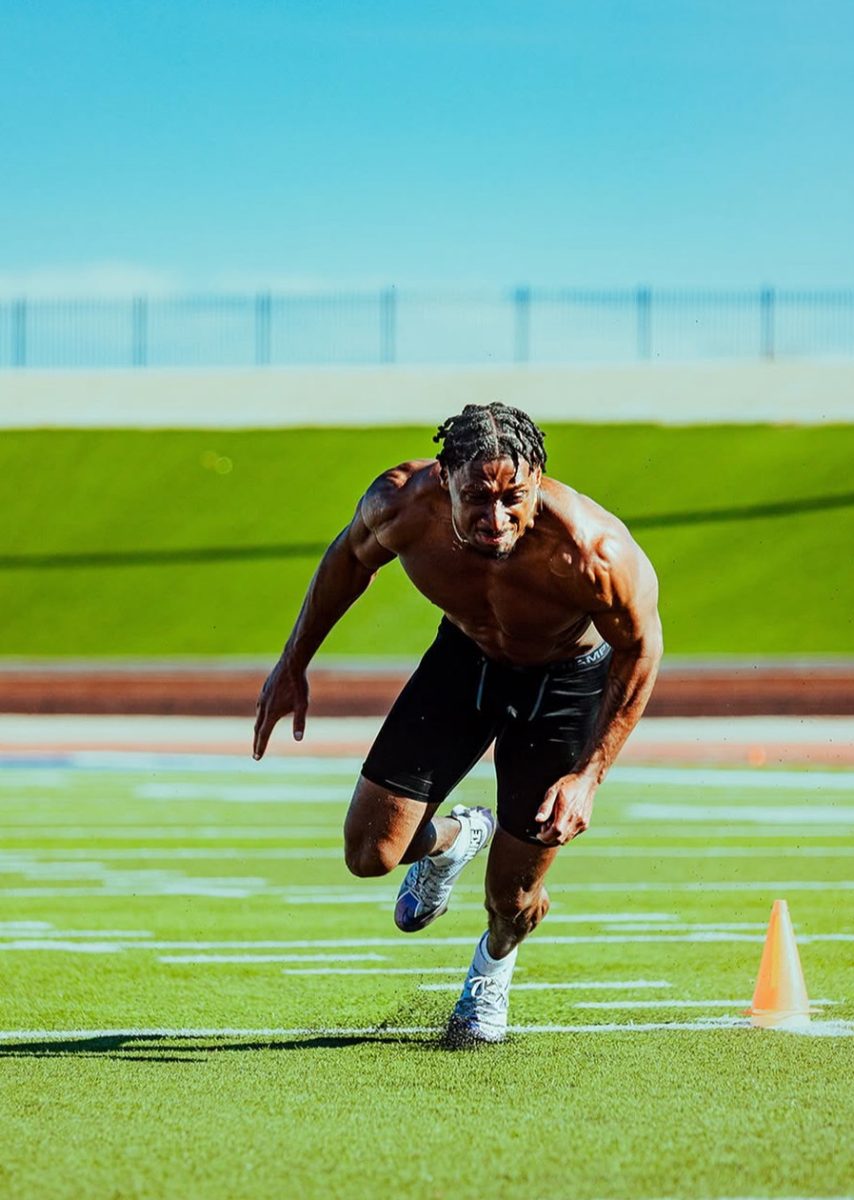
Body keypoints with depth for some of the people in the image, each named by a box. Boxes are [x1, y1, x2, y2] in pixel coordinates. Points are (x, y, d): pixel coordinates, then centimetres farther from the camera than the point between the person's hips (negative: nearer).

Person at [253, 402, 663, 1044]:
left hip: (569, 676, -3)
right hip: (465, 655, 3)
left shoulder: (592, 550, -39)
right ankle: (453, 841, 33)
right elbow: (349, 558, -6)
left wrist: (588, 776, -21)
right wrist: (293, 664, 2)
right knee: (369, 853, -4)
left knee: (512, 900, 2)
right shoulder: (402, 505, -32)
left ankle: (493, 967, 41)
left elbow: (640, 648, -19)